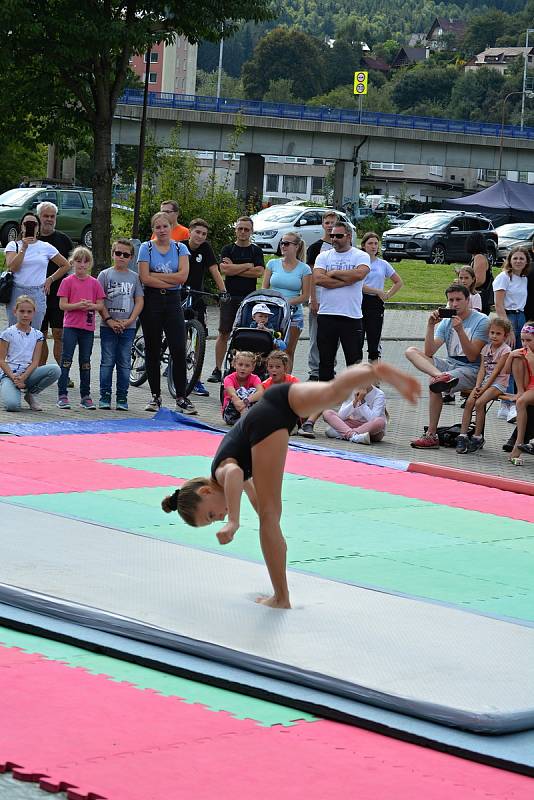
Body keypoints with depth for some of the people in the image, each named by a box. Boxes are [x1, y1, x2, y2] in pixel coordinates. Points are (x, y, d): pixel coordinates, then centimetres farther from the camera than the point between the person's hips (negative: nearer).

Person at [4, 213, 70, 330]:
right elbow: (12, 267, -10)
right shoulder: (13, 245, 7)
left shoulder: (46, 247, 9)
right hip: (17, 293, 0)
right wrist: (23, 248, -12)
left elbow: (65, 266, 16)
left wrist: (50, 280, 8)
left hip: (38, 294, 0)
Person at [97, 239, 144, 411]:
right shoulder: (105, 274, 2)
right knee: (107, 362, 2)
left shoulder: (134, 277, 7)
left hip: (128, 327, 1)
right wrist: (109, 320, -12)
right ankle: (105, 397, 7)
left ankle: (122, 398, 10)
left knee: (124, 363, 5)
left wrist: (129, 320, -9)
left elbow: (139, 301, 4)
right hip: (108, 326, -1)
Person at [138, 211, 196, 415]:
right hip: (152, 301, -1)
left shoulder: (180, 248, 6)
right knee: (152, 351, 4)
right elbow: (145, 278, -10)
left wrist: (156, 275, -9)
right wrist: (171, 280, -10)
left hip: (173, 301, 1)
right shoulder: (146, 248, 1)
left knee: (179, 350, -7)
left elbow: (183, 276, -8)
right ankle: (155, 396, 13)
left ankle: (181, 398, -3)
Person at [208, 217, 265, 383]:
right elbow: (224, 269, -8)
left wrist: (234, 268, -7)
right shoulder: (228, 249, 8)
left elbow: (259, 272, -7)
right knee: (223, 333, -2)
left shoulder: (256, 251, 9)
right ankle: (217, 370, 2)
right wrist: (248, 266, -5)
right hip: (230, 296, 0)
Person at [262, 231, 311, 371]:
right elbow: (264, 289, 8)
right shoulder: (273, 264, 8)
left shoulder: (304, 269, 2)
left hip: (293, 312, -1)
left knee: (288, 351, 2)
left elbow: (305, 295, -1)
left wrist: (288, 302, -14)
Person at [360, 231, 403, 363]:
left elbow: (399, 282, 20)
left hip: (376, 303, 3)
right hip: (360, 301, -3)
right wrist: (378, 291, -12)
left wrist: (387, 295, 6)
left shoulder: (383, 264, 11)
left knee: (374, 341, 3)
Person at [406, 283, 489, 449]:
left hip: (471, 369, -7)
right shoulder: (446, 321, 8)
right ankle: (441, 376, -38)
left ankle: (432, 435, -21)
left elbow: (472, 356, -16)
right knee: (411, 352, -9)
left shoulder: (481, 321, -8)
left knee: (434, 386, -31)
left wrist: (460, 330, -26)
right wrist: (430, 325, -14)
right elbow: (429, 352, -2)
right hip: (450, 364, 7)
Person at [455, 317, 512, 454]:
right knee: (469, 402, -17)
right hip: (485, 381, 6)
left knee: (479, 403, -26)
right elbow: (482, 370, 7)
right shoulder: (486, 348, 13)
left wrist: (484, 388, -17)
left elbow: (496, 371, -13)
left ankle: (477, 437, -16)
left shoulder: (505, 350, -7)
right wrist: (477, 386, -9)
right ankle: (462, 436, -19)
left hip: (498, 383, -6)